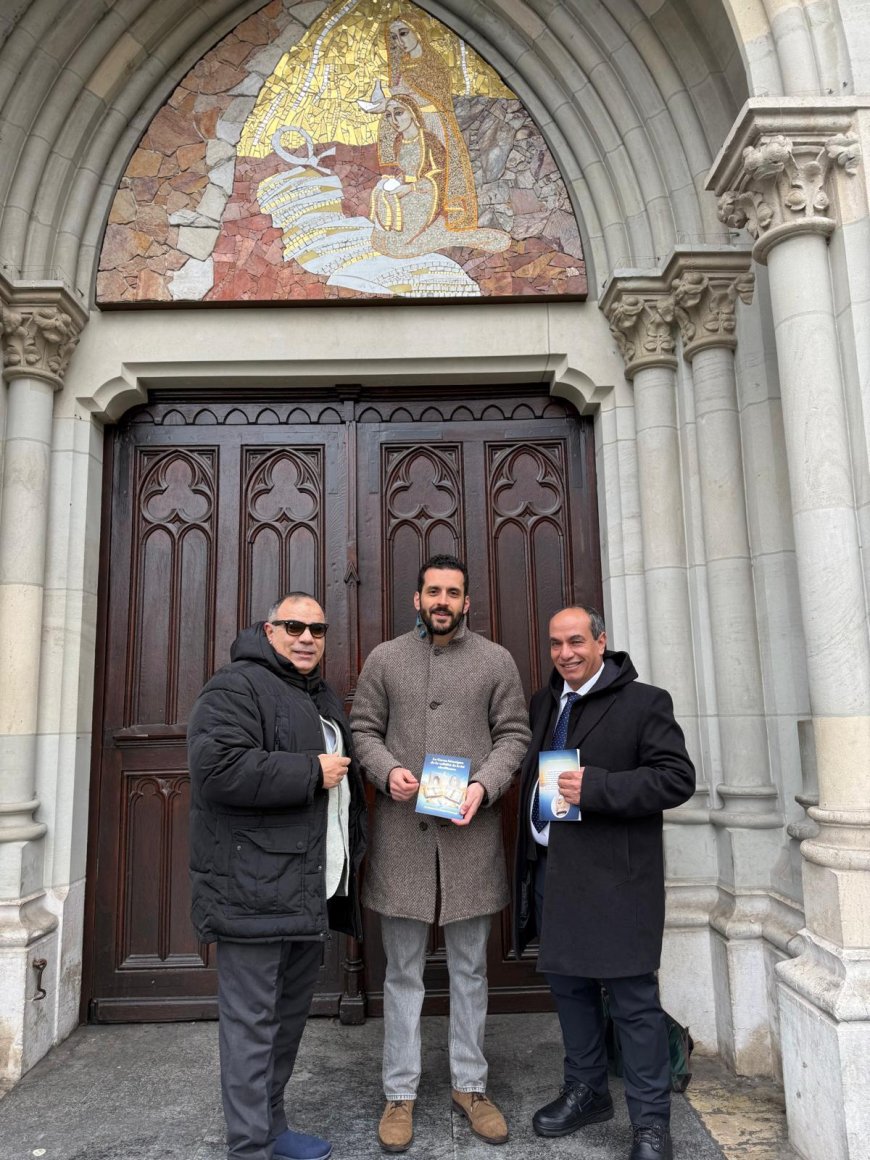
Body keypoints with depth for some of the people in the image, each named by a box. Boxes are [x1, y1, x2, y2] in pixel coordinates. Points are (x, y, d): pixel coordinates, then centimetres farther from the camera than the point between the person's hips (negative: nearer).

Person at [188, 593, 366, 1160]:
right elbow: (217, 767, -27)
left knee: (291, 1015, 20)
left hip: (312, 890, 9)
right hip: (256, 890, -9)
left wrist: (350, 854, 20)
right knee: (252, 1023, 2)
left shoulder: (324, 698, 17)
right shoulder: (236, 687, -11)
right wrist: (312, 771, -20)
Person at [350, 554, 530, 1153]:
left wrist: (484, 785, -13)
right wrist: (387, 771, -12)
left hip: (471, 834, 0)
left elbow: (513, 734, 2)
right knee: (403, 972, 13)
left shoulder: (497, 661, 4)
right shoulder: (385, 659, 6)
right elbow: (363, 729, 6)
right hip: (401, 834, 0)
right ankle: (400, 1093, 29)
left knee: (470, 969, 15)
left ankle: (469, 1085, 33)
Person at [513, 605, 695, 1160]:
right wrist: (528, 861, 8)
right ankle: (586, 1092, 39)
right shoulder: (542, 704, 11)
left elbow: (678, 777, -15)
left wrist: (595, 787, -23)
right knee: (569, 985, 19)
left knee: (633, 998, 3)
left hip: (615, 877, -6)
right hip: (550, 869, 6)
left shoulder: (644, 702, -7)